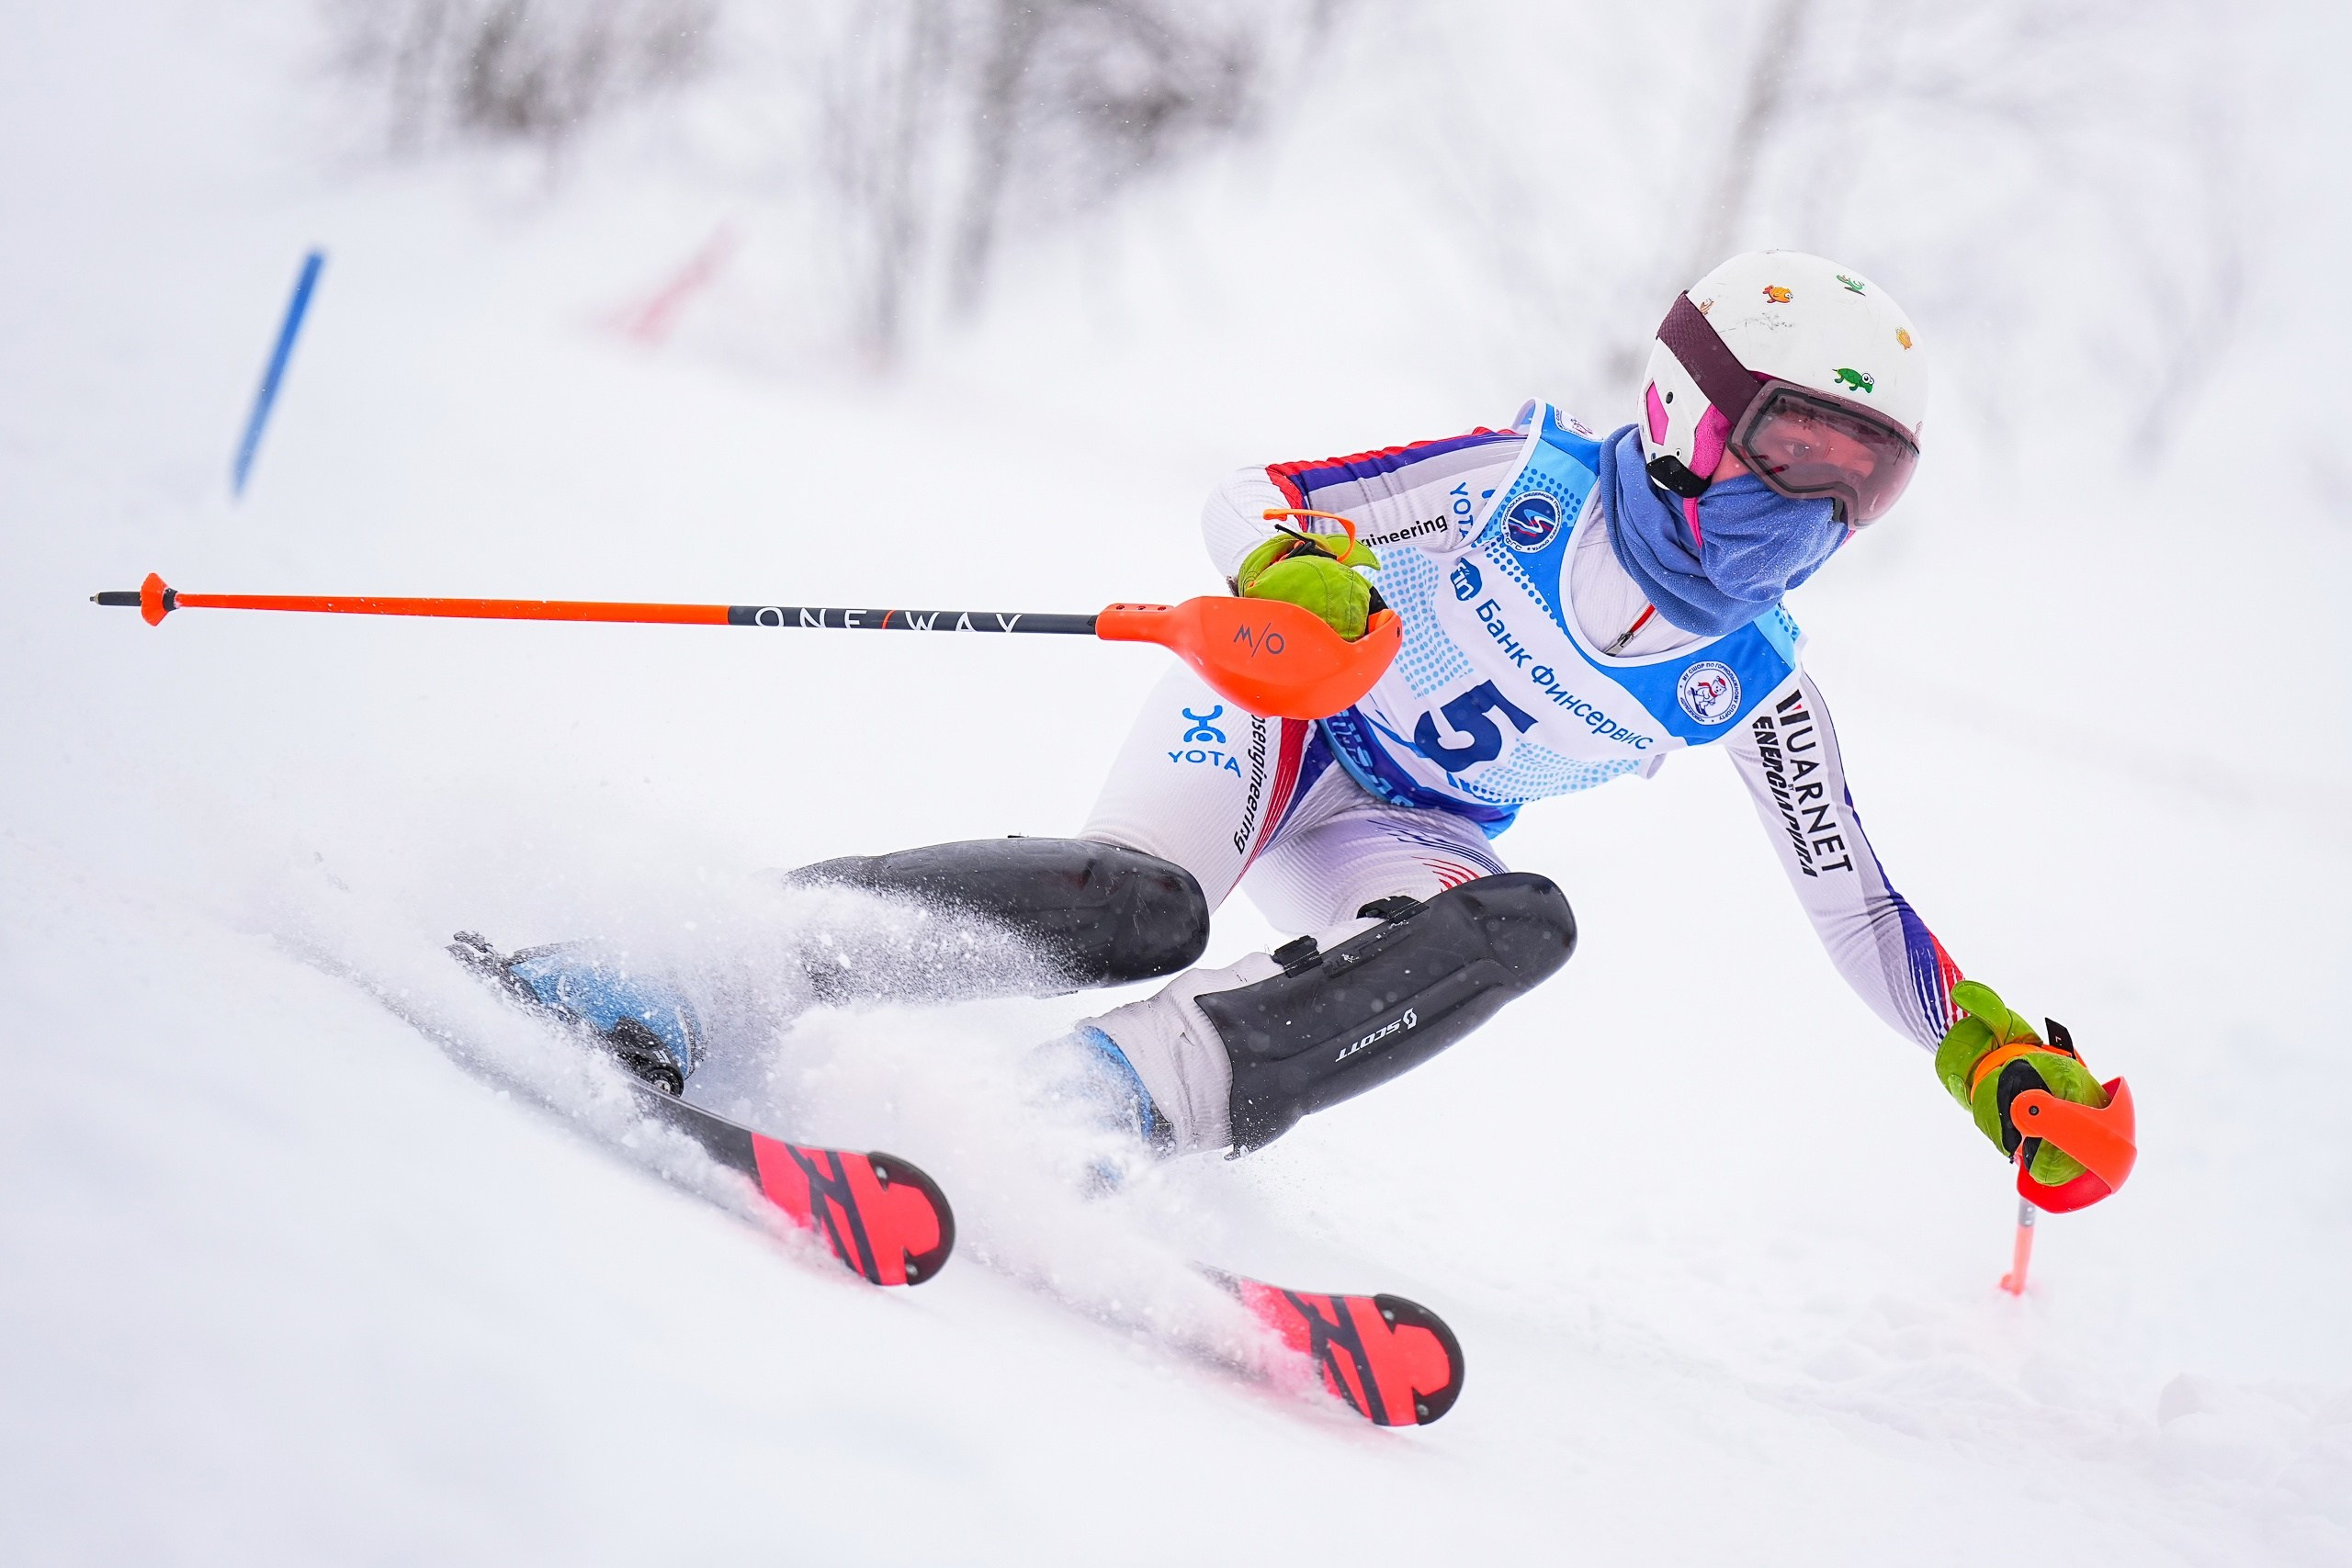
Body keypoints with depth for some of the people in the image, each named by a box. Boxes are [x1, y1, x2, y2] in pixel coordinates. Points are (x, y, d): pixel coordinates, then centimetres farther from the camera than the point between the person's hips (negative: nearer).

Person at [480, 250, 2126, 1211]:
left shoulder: (1754, 679, -2)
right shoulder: (1529, 480, -14)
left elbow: (1855, 906, 4)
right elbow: (1253, 492, -15)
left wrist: (1994, 1050, -9)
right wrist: (1293, 569, -39)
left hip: (1397, 836, 5)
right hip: (1281, 700, -5)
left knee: (1522, 923, -32)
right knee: (1148, 902, -38)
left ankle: (1147, 1087, -47)